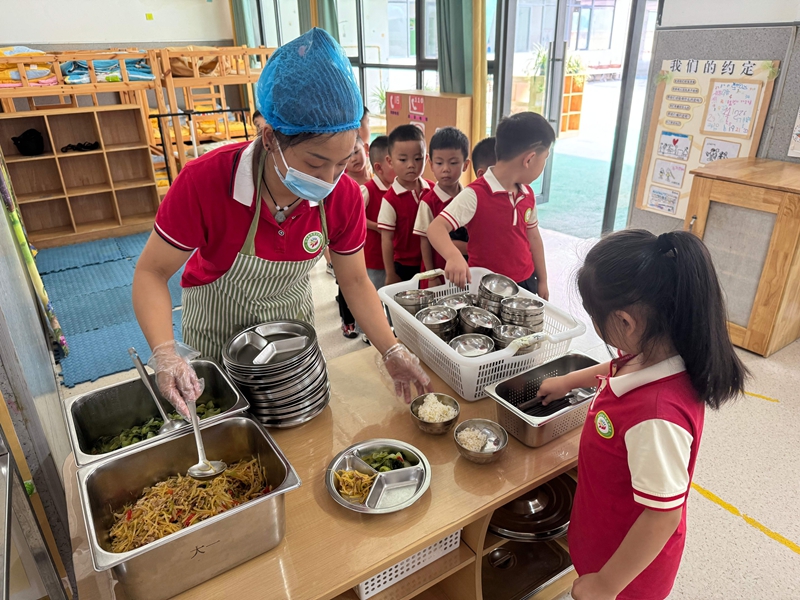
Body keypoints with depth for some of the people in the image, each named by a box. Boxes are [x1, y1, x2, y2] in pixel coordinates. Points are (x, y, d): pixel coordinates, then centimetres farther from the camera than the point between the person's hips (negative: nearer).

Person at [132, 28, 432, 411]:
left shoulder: (344, 197, -24)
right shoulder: (205, 181, -34)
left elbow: (354, 281, -12)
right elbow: (151, 272, -24)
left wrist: (392, 352, -22)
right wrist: (165, 353, -39)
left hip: (292, 317, 3)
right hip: (218, 325, -2)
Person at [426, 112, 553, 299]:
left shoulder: (528, 195, 3)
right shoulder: (475, 194, -19)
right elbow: (436, 228, -26)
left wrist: (542, 280, 18)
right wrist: (454, 256, -46)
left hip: (525, 283, 7)